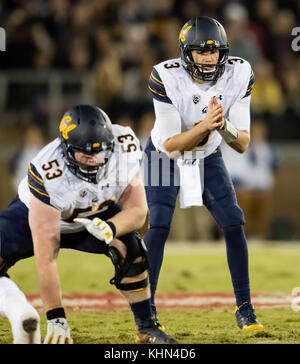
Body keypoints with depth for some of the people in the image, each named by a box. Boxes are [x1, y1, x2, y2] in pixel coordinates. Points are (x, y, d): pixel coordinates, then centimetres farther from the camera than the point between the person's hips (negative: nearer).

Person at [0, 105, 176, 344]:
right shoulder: (47, 174, -40)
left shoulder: (124, 151, -29)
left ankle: (147, 328, -9)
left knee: (130, 249, -23)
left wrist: (110, 228, -41)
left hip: (95, 217, 2)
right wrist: (56, 318, -37)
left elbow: (137, 210, -16)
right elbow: (45, 255, -37)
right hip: (35, 215, -2)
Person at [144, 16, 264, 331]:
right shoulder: (166, 78, -29)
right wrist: (205, 126, -44)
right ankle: (146, 308, -6)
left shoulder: (238, 75, -21)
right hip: (165, 156, -3)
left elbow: (243, 144, -19)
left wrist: (224, 127, -41)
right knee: (159, 225, -18)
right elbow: (171, 145, -28)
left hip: (208, 158, 3)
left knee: (234, 223, -10)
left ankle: (244, 308, 2)